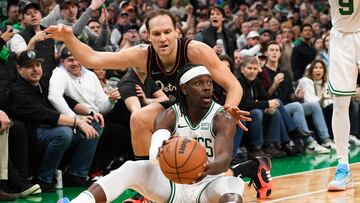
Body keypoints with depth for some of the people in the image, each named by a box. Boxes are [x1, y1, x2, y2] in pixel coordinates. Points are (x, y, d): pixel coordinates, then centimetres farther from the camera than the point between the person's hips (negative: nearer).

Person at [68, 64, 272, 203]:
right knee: (131, 168, -21)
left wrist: (209, 168, -55)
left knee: (232, 186, -37)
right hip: (173, 182, 3)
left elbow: (225, 158, -29)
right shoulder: (169, 116, -5)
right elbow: (156, 148, -26)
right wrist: (161, 153, -53)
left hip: (209, 185, -3)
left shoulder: (222, 117, -12)